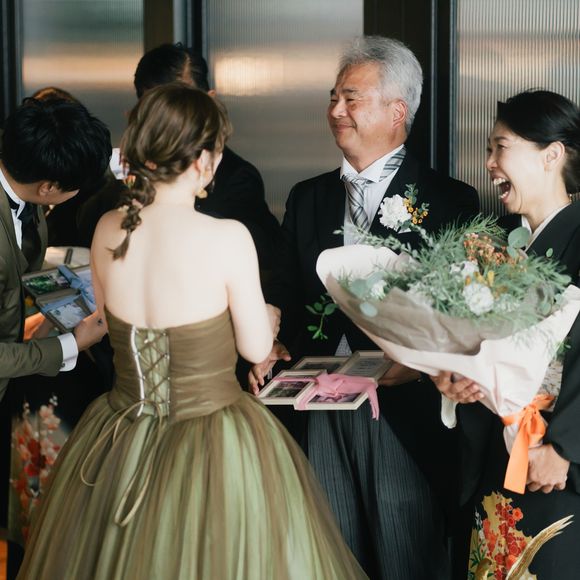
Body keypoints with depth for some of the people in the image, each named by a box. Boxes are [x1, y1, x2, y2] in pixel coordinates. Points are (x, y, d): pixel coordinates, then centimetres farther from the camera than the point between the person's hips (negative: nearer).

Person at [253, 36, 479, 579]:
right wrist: (274, 347, -2)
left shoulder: (449, 201, -2)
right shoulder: (307, 198, 14)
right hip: (318, 408, 5)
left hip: (403, 411, -4)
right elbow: (288, 295, 17)